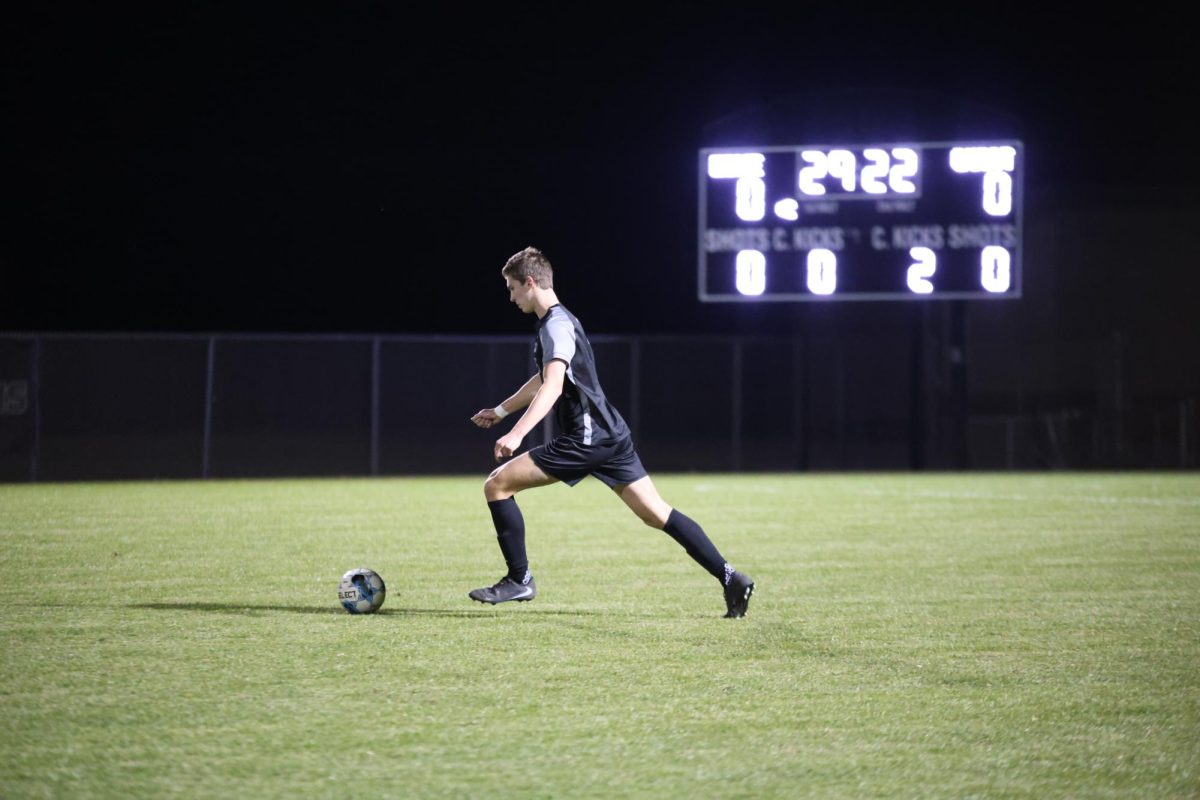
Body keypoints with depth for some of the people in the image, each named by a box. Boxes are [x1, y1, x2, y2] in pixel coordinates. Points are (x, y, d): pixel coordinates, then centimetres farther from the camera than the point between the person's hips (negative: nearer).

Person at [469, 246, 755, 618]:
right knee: (657, 514, 5)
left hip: (586, 439, -10)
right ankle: (730, 578, -3)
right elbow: (543, 380, 38)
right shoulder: (559, 321, 21)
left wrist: (516, 434, -37)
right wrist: (500, 411, 46)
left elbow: (552, 388, -26)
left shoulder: (556, 325, -10)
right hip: (610, 434, 10)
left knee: (497, 485, -5)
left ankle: (519, 579, 0)